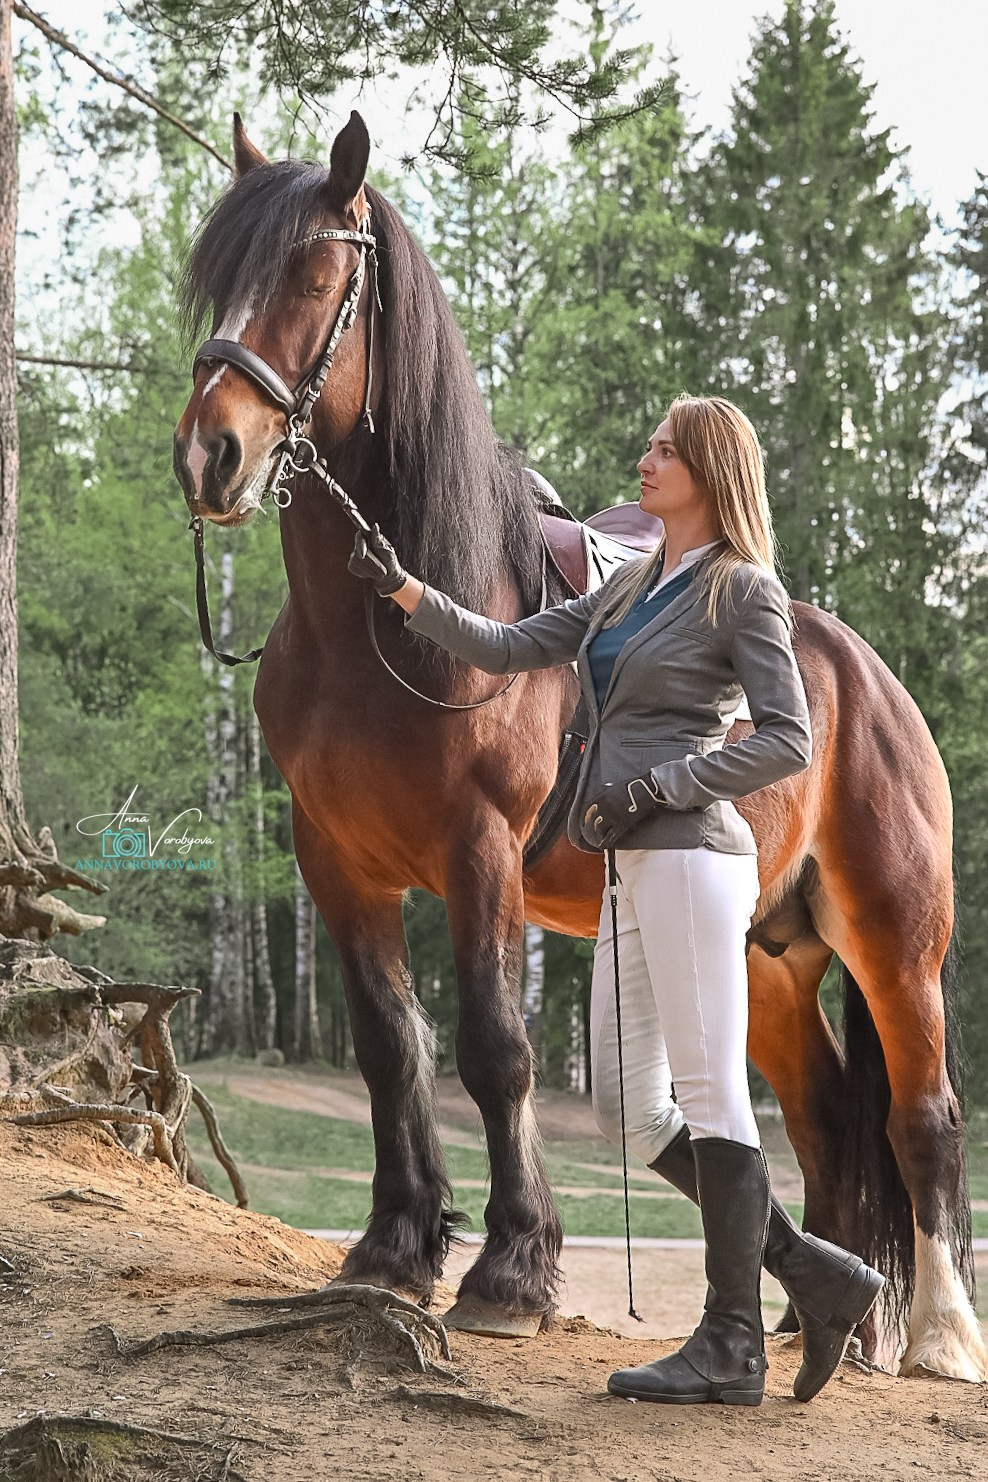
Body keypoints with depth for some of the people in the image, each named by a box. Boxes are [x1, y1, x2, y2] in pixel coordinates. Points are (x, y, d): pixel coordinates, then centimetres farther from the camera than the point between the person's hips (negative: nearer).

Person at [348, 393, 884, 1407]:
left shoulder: (744, 589, -3)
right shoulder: (632, 588, 20)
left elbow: (788, 741, -10)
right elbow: (508, 650, 18)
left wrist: (655, 786, -15)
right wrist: (403, 590, 9)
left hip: (690, 856, -9)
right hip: (636, 873, 9)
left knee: (709, 1096, -6)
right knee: (631, 1112, 7)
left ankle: (731, 1347, -1)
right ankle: (817, 1276, 11)